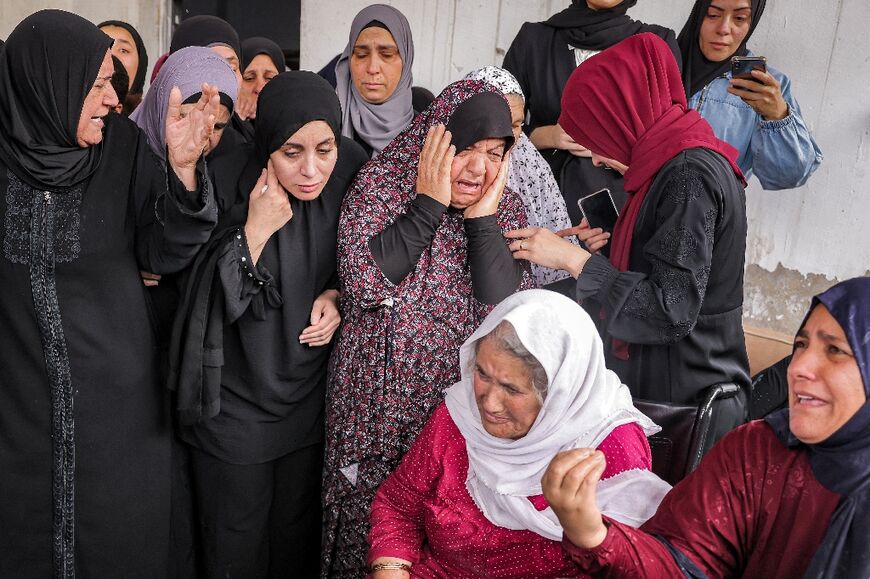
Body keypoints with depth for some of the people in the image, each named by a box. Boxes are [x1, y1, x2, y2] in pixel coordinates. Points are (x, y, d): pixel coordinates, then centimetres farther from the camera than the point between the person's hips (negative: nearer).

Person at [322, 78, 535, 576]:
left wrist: (482, 217, -15)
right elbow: (364, 281, -21)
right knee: (368, 525, 10)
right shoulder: (382, 184, -7)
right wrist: (430, 203, -18)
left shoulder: (505, 208, 1)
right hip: (377, 409, -2)